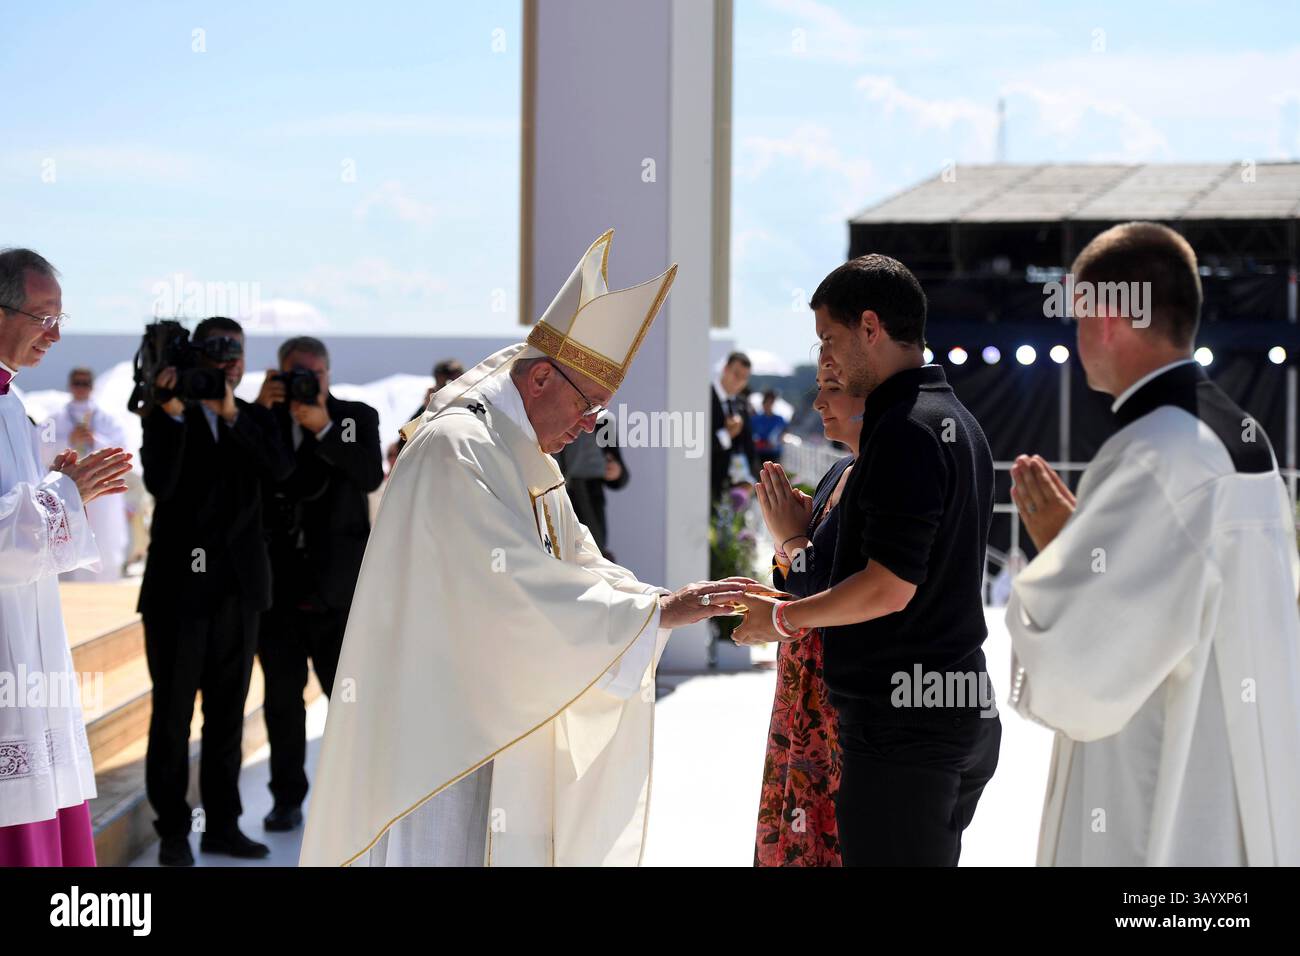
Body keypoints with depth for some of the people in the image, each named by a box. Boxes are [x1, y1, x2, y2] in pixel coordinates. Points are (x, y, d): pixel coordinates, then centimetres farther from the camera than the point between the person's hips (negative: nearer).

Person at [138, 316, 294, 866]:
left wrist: (231, 413, -21)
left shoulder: (255, 419, 9)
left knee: (227, 712, 9)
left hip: (238, 587, 3)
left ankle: (222, 824, 16)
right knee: (173, 712, 1)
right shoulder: (164, 416, 0)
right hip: (178, 584, -3)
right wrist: (172, 411, -25)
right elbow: (159, 483, -17)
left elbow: (280, 469, -11)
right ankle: (173, 831, 8)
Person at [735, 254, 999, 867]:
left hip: (901, 720, -10)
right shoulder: (956, 421, 14)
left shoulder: (905, 430, -17)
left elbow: (890, 588, -22)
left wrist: (783, 618, -8)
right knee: (932, 858, 17)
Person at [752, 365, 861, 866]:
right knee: (796, 827, 15)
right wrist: (789, 531, -3)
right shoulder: (841, 472, 10)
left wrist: (794, 541, -9)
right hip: (807, 688, 9)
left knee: (836, 837, 1)